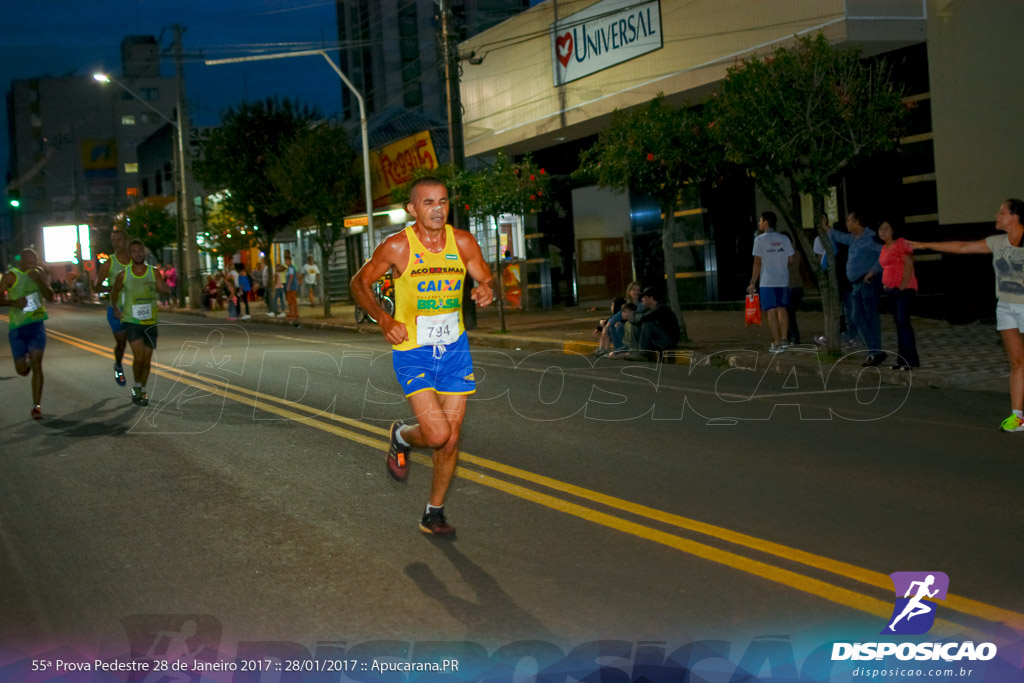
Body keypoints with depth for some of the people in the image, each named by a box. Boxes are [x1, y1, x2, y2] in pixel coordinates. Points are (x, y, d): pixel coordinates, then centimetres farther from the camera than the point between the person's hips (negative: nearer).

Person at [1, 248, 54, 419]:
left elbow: (50, 297, 0)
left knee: (36, 364, -12)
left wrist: (39, 281, -15)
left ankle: (37, 406, -11)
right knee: (22, 370, 3)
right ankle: (27, 359, 42)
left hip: (37, 324, 1)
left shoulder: (39, 273, 5)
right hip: (17, 327, -1)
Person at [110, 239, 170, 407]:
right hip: (131, 322, -2)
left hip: (150, 323, 2)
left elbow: (166, 291, -12)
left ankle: (142, 391, 26)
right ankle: (136, 386, 5)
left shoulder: (153, 272, 1)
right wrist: (115, 309, 12)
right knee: (139, 357, -17)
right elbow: (115, 292, 18)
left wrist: (158, 286, -32)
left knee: (147, 360, 8)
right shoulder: (123, 275, 0)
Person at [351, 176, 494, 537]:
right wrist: (384, 319, -13)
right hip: (413, 350, -4)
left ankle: (434, 514, 23)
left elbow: (485, 278, 9)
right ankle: (401, 436, 20)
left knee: (451, 438, 5)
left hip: (454, 348, 4)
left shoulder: (463, 242, -3)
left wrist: (486, 290, -16)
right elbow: (360, 282, 1)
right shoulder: (397, 246, -11)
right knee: (437, 434, -16)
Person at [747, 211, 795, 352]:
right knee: (782, 309, 15)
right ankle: (784, 339, 14)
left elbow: (757, 262, -10)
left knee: (771, 312, -1)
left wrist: (753, 282, -5)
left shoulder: (760, 239, -7)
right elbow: (791, 260, 5)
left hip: (767, 282, -4)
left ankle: (776, 343, -2)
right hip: (783, 281, 4)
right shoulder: (784, 239, 5)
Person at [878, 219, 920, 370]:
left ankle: (912, 360, -10)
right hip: (891, 290, 9)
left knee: (903, 322, -13)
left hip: (904, 289, -9)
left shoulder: (900, 243, -10)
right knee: (898, 323, 9)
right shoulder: (884, 248, 16)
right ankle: (902, 359, 12)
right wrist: (885, 284, 14)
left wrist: (903, 286, -18)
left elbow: (909, 264, -16)